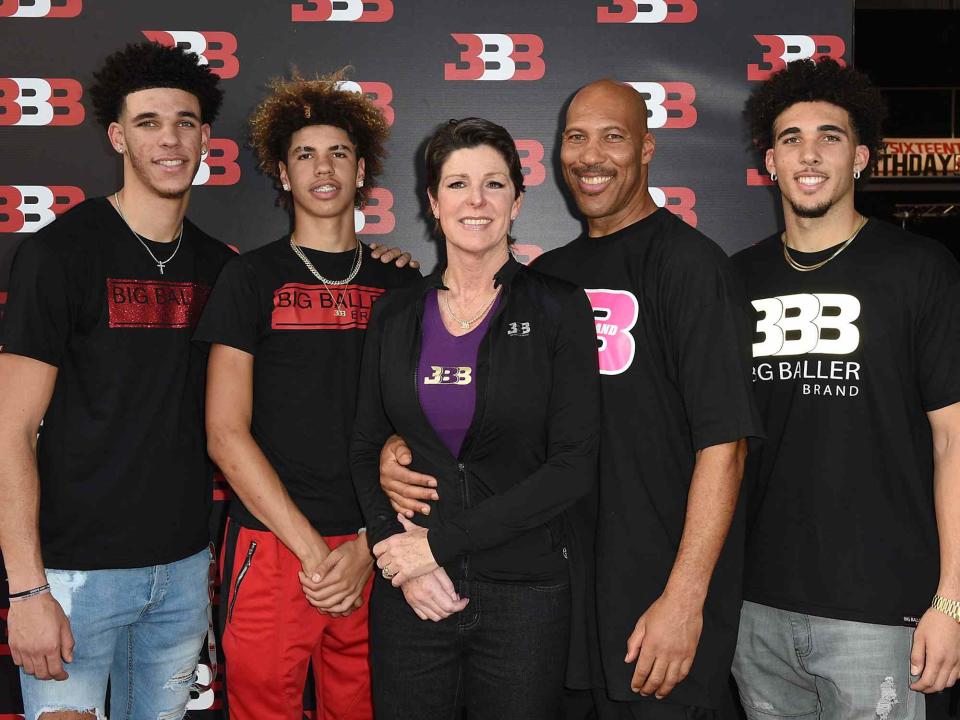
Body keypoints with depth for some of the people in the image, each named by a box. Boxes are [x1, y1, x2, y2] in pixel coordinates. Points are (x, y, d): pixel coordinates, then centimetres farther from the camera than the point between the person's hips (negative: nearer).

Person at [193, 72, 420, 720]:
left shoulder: (400, 283, 9)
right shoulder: (253, 277, 2)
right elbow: (226, 433, -4)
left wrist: (367, 545, -5)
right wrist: (313, 550, -10)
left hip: (375, 551, 2)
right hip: (273, 546, -2)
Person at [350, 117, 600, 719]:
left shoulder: (558, 308, -5)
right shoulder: (395, 316, 5)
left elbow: (575, 466, -11)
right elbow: (366, 451, 8)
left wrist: (441, 540, -14)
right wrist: (401, 553, -9)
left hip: (524, 594, -2)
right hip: (409, 595, 2)